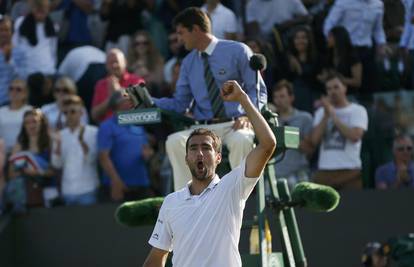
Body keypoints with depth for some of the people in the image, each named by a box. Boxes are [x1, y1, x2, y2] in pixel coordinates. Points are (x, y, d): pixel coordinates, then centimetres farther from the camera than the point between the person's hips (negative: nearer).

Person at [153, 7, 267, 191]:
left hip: (235, 126, -4)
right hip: (203, 128, 4)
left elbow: (258, 91, 1)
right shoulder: (188, 63, 17)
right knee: (174, 141, -28)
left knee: (241, 140, -40)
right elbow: (180, 103, 16)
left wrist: (247, 115, -18)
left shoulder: (237, 51, 4)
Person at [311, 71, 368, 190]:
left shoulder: (358, 110, 4)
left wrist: (333, 115, -7)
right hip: (324, 171, 3)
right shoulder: (321, 112, 16)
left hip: (349, 171, -3)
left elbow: (355, 136, -13)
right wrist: (326, 115, -2)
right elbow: (314, 140, 3)